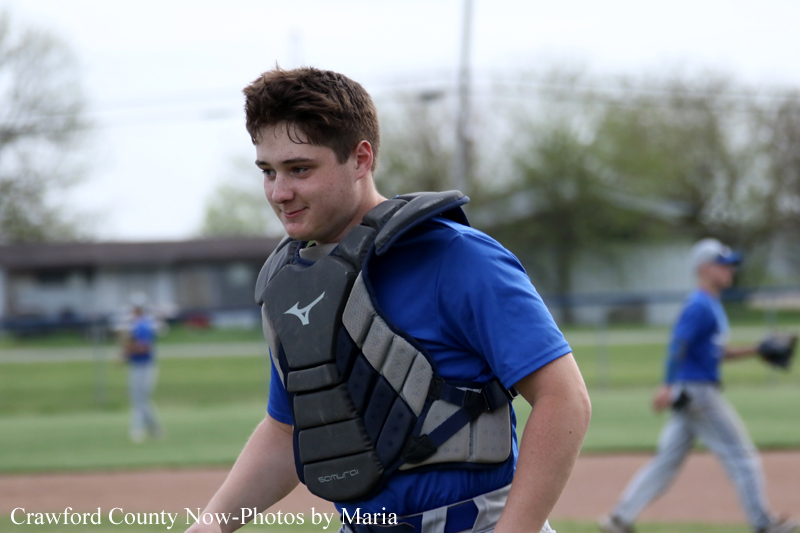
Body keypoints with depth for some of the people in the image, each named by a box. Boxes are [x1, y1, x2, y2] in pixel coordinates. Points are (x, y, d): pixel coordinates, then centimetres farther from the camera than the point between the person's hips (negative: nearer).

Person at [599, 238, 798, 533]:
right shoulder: (700, 306, -13)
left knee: (667, 460, 8)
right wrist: (668, 386, -34)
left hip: (690, 395, 10)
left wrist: (754, 351, 18)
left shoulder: (712, 306, 19)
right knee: (741, 454, -3)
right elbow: (679, 345, -24)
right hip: (698, 392, -10)